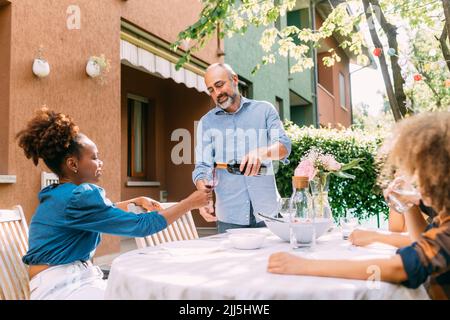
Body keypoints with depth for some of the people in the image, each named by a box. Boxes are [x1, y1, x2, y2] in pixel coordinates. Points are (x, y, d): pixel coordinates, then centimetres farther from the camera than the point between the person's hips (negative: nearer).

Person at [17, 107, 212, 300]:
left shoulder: (62, 194, 11)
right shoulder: (77, 198, -19)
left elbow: (101, 212, 29)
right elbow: (142, 226, -18)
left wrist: (137, 202, 17)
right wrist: (190, 203, -11)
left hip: (75, 279, 9)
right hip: (59, 287, -9)